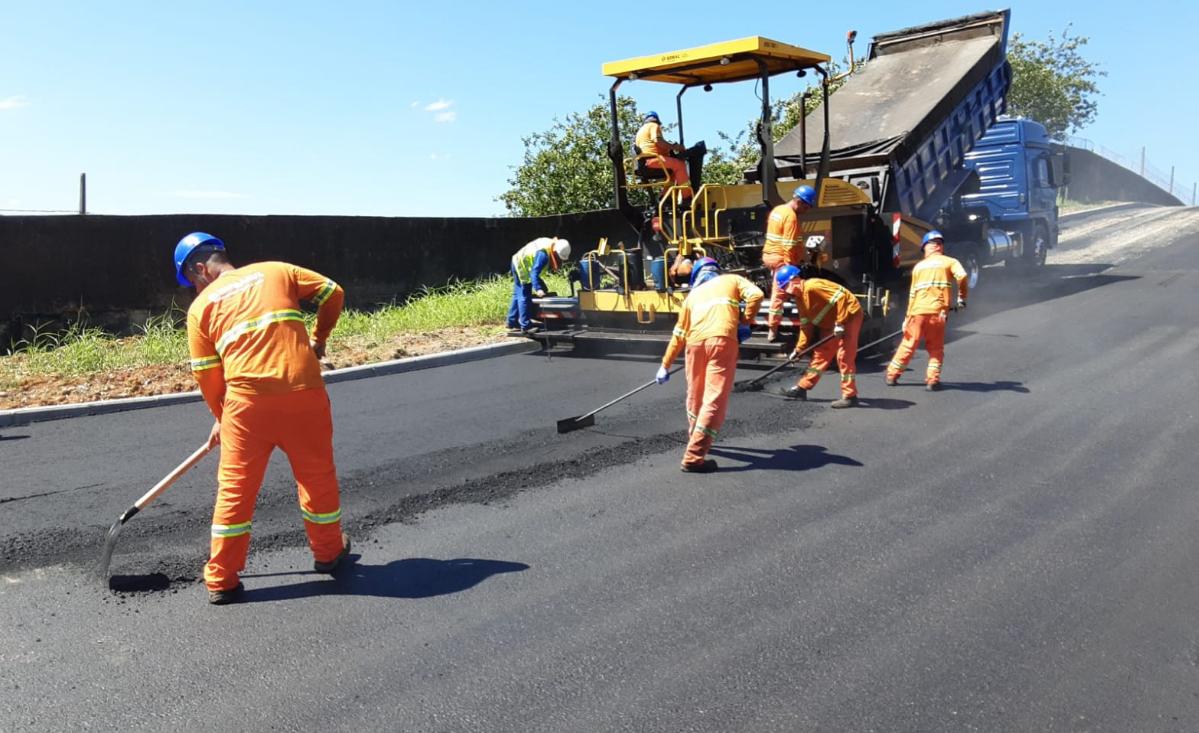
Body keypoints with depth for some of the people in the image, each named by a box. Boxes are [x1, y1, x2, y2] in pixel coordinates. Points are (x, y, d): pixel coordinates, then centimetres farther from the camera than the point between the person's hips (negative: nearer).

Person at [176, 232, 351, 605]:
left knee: (235, 487, 10)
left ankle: (221, 580, 16)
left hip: (247, 399, -1)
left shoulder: (201, 306, 11)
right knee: (318, 476, 18)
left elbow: (207, 374, 11)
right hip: (304, 391, 1)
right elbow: (332, 292, 14)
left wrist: (221, 416, 26)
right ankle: (328, 552, 35)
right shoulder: (277, 271, 14)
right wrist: (319, 338, 28)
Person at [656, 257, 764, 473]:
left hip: (696, 341, 4)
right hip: (722, 340, -3)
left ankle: (695, 439, 43)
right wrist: (745, 322, 14)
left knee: (695, 394, 23)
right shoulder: (732, 280, 25)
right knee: (715, 398, -6)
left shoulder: (694, 294, 31)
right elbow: (756, 295, 3)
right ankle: (693, 456, -13)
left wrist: (665, 366, 37)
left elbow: (679, 334, 31)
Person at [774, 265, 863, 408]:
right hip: (831, 324, 10)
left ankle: (850, 397, -5)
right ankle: (802, 388, 19)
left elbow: (841, 297, -29)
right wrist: (799, 348, 13)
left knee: (844, 356, -10)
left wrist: (840, 323, -28)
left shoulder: (812, 286, -24)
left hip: (849, 316, -10)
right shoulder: (799, 298, 7)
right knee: (820, 355, 13)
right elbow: (805, 325, 14)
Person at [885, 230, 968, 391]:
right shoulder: (949, 262, 7)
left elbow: (912, 293, 10)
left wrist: (908, 317, 11)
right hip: (937, 312, -2)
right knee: (936, 348, 11)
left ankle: (892, 375, 18)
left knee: (908, 344, 13)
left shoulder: (918, 266, 15)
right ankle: (932, 380, 2)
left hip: (918, 312, 2)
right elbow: (962, 276, -13)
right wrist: (962, 298, 1)